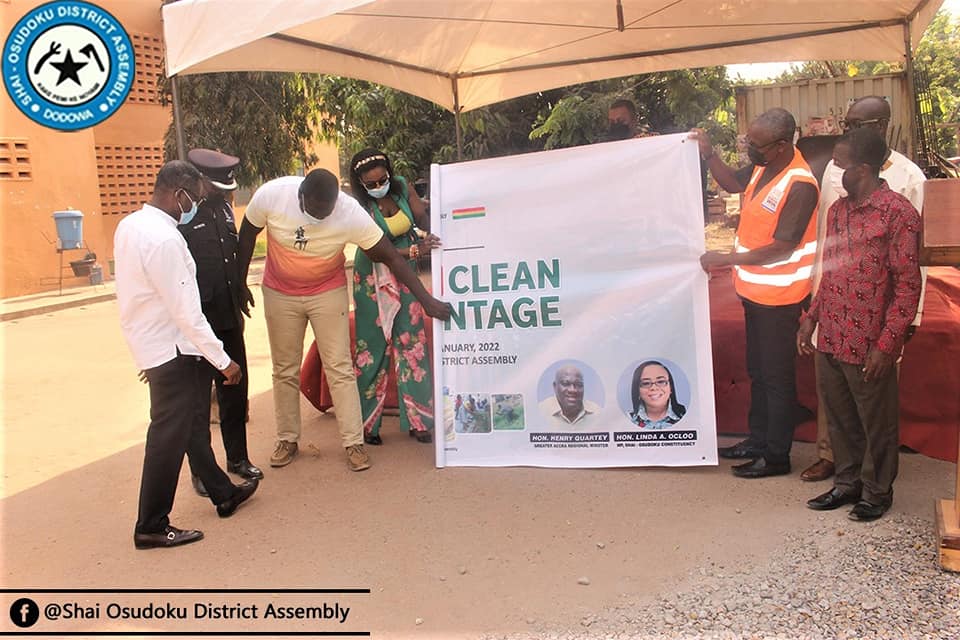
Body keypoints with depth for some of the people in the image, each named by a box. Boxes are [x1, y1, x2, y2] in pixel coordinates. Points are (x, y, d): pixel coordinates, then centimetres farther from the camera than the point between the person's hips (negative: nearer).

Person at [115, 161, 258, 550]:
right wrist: (223, 360, -18)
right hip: (172, 350, -10)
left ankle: (223, 494, 36)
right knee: (169, 437, 1)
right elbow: (185, 311, -24)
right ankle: (151, 528, 14)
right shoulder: (165, 239, -24)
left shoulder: (129, 226, 6)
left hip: (150, 342, 10)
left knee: (193, 425, 20)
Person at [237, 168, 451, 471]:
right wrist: (240, 283, 3)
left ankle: (353, 443, 6)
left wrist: (427, 300, -22)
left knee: (340, 369, -3)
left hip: (328, 293, -1)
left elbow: (391, 256, -21)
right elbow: (247, 234, -5)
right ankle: (287, 440, 24)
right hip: (280, 294, 2)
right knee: (285, 370, 10)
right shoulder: (271, 195, -24)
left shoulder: (352, 214, -28)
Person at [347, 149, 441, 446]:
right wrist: (414, 251, -34)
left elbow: (422, 216, -2)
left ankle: (417, 420, 11)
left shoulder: (402, 187, -6)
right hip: (373, 279, -4)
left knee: (412, 341, 3)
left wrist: (428, 236, -22)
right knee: (374, 346, 0)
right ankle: (368, 424, 11)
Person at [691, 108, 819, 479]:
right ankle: (758, 441, 35)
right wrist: (708, 155, 5)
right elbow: (733, 183, 21)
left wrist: (726, 259, -20)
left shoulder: (799, 185, -24)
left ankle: (777, 456, 18)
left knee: (777, 376, 4)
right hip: (755, 290, 9)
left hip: (778, 296, -9)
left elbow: (781, 248, -24)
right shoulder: (763, 166, 1)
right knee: (758, 371, 19)